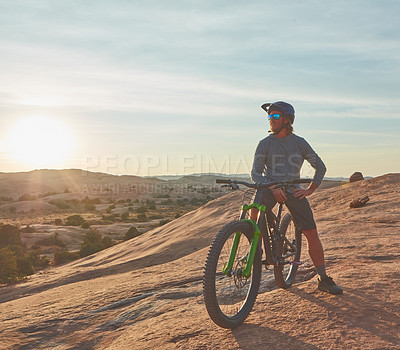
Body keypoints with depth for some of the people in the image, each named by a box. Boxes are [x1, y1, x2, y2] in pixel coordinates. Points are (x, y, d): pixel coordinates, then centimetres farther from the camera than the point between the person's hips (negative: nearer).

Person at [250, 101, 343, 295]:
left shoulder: (299, 143, 5)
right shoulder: (265, 144, 2)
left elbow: (320, 167, 12)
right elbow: (255, 173, -4)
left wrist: (310, 190, 0)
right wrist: (273, 187, -20)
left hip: (293, 191, 1)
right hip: (269, 188, -1)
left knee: (312, 233, -5)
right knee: (255, 210, -35)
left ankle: (323, 279, 8)